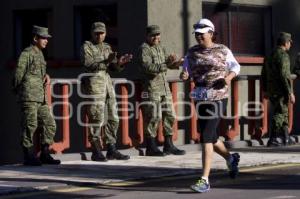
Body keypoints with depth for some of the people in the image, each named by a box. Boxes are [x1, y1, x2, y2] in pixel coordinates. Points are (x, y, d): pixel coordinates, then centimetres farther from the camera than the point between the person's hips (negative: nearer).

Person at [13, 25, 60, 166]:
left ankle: (45, 155, 11)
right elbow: (19, 74, -4)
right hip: (29, 96, -8)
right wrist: (18, 90, 6)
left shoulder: (40, 54, 19)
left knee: (49, 125, 5)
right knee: (30, 126, -7)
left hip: (41, 98, 8)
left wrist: (47, 77, 5)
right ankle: (29, 156, -2)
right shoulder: (27, 53, -6)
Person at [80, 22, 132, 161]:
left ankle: (112, 150, 13)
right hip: (94, 83, -7)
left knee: (113, 118, 7)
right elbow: (87, 63, -16)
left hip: (108, 83, 7)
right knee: (97, 118, -9)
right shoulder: (87, 47, 0)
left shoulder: (107, 48, 20)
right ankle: (96, 151, -6)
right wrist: (106, 61, -26)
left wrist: (120, 63, -7)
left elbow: (113, 68, 15)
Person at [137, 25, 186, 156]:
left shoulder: (161, 48, 18)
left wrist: (174, 63, -11)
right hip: (151, 87, -8)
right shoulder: (144, 49, -8)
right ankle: (151, 147, -2)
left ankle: (169, 146, 17)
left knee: (169, 116, 9)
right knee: (153, 117, -8)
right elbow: (147, 67, -22)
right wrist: (165, 66, -29)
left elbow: (169, 63, 12)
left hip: (164, 87, 8)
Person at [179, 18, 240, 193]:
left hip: (218, 97, -5)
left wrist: (229, 77, -9)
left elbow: (235, 66, 12)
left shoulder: (223, 50, 0)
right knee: (210, 137, 16)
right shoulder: (192, 52, 9)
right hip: (200, 98, 5)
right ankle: (231, 158, 47)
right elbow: (187, 71, 10)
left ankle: (205, 180, -18)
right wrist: (184, 76, -14)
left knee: (206, 137, -17)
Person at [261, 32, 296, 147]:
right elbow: (284, 75, -20)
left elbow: (264, 74, 18)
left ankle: (286, 138, 22)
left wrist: (265, 90, 24)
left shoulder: (270, 55, 13)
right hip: (280, 91, -9)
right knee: (279, 114, -4)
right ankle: (272, 140, -7)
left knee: (283, 113, 18)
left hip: (271, 90, 9)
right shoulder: (283, 55, -14)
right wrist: (290, 93, -18)